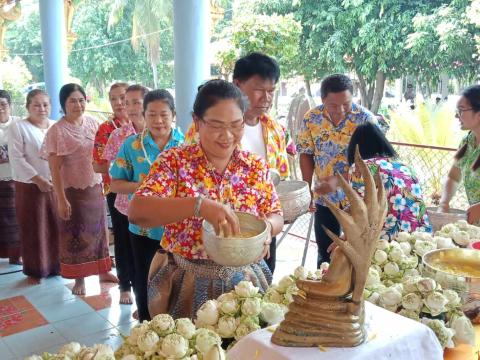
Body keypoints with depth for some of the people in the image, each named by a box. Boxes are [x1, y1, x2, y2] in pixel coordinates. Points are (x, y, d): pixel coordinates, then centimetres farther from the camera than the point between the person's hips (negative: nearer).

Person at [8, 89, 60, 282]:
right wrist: (38, 179, -16)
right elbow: (17, 159, -12)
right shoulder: (18, 127, -6)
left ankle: (56, 265, 26)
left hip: (56, 185, 4)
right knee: (34, 229, 4)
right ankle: (35, 270, 18)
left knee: (57, 226, 10)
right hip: (30, 186, -4)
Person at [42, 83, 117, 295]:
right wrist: (61, 199, -17)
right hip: (73, 190, -5)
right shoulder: (57, 131, -13)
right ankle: (79, 278, 22)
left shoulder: (92, 123, 3)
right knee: (76, 234, 8)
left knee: (98, 229, 15)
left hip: (96, 187, 5)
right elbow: (54, 168, -14)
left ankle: (103, 271, 31)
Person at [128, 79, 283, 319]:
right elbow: (136, 212, -24)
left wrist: (267, 227, -20)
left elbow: (276, 216, 5)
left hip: (242, 280, 3)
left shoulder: (256, 167, -2)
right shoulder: (174, 161, -12)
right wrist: (199, 205, -36)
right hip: (187, 283, -2)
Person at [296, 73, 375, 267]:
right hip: (324, 198, 2)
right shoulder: (311, 118, -7)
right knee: (325, 254, 13)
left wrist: (339, 181, -27)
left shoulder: (365, 119, -15)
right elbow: (306, 154, 2)